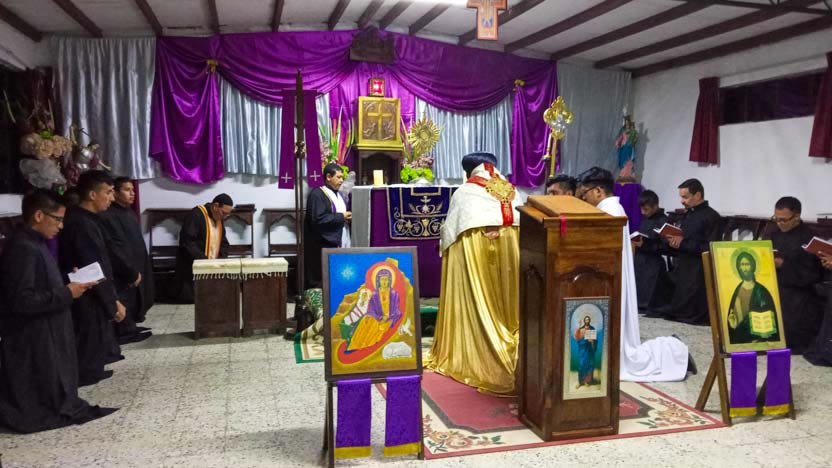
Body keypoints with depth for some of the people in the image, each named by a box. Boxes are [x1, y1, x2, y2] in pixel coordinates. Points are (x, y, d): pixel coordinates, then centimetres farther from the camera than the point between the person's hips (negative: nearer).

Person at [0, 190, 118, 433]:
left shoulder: (35, 244, 10)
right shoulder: (23, 249, -22)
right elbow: (21, 300, -27)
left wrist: (69, 285, 4)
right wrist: (66, 293, -20)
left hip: (47, 333, 10)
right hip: (33, 339, -10)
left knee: (51, 390, 17)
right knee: (33, 400, 4)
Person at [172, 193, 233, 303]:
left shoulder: (219, 219, 12)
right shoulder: (196, 215, -15)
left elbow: (223, 243, 17)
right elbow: (187, 242, -22)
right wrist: (204, 261, -26)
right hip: (192, 270, -8)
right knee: (191, 300, -6)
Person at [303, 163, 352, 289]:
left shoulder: (339, 194, 17)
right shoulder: (317, 194, -10)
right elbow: (318, 219, -20)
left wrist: (349, 216, 4)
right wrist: (341, 217, -14)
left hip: (341, 244, 8)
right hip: (324, 246, -8)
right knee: (323, 283, -4)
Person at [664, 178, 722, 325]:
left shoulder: (712, 217, -7)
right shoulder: (686, 215, 18)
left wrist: (683, 243, -19)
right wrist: (673, 243, -2)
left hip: (699, 276, -8)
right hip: (682, 273, 8)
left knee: (692, 317, -7)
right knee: (676, 314, 6)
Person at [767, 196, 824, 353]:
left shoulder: (809, 239, -10)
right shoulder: (776, 235, 11)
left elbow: (813, 276, -14)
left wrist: (783, 265, -20)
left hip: (799, 302, -6)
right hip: (777, 293, 6)